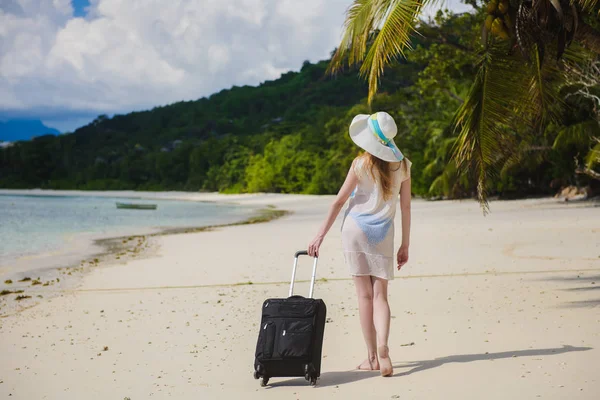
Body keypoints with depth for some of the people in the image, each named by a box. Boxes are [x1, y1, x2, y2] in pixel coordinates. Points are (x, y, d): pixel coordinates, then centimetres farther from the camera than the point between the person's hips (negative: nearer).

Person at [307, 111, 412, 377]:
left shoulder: (362, 164, -8)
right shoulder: (402, 165, 2)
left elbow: (339, 201, -7)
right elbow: (406, 207, 5)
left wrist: (320, 236, -2)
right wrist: (405, 245, 12)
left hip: (356, 228, -2)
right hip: (383, 233, 2)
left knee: (365, 295, 3)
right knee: (380, 295, 4)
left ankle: (372, 357, 6)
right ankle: (382, 347, -20)